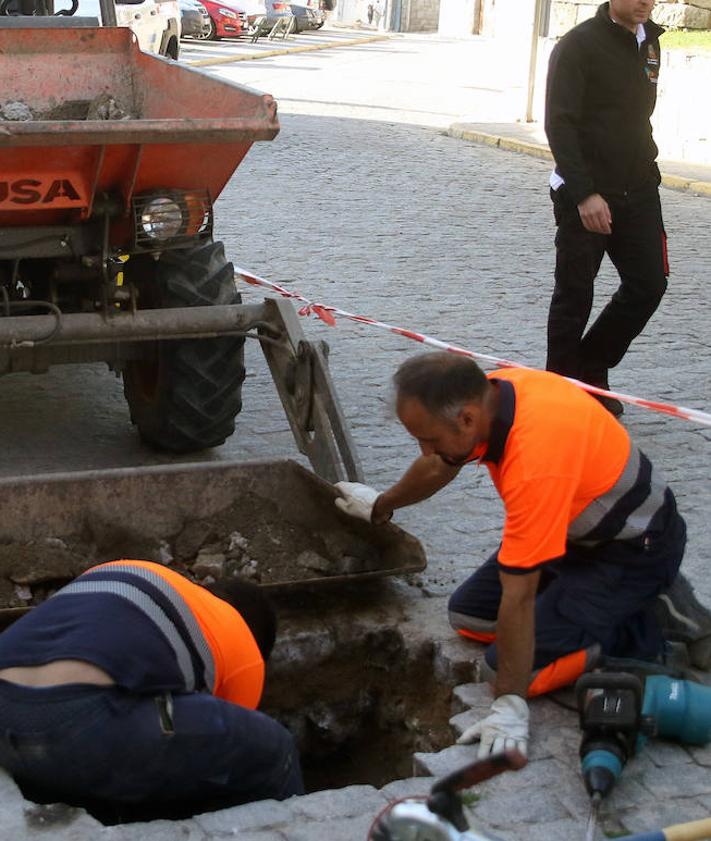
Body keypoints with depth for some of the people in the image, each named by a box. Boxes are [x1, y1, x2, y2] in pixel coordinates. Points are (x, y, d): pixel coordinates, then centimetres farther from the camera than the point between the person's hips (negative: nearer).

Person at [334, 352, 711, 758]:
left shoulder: (535, 464, -39)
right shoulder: (488, 393, -13)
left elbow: (518, 596, -34)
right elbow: (438, 467, 11)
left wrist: (509, 705, -28)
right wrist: (379, 506, 28)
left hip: (633, 551, -9)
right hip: (571, 527, 9)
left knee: (512, 669, -15)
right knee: (468, 615, 7)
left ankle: (657, 623, -2)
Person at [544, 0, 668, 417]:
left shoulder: (649, 42, 11)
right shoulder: (578, 45, -12)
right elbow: (559, 124, -18)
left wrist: (645, 166, 13)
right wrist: (584, 193, -25)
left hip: (639, 190, 7)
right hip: (585, 193, -7)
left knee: (649, 283, 3)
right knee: (575, 294, 2)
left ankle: (591, 373, 20)